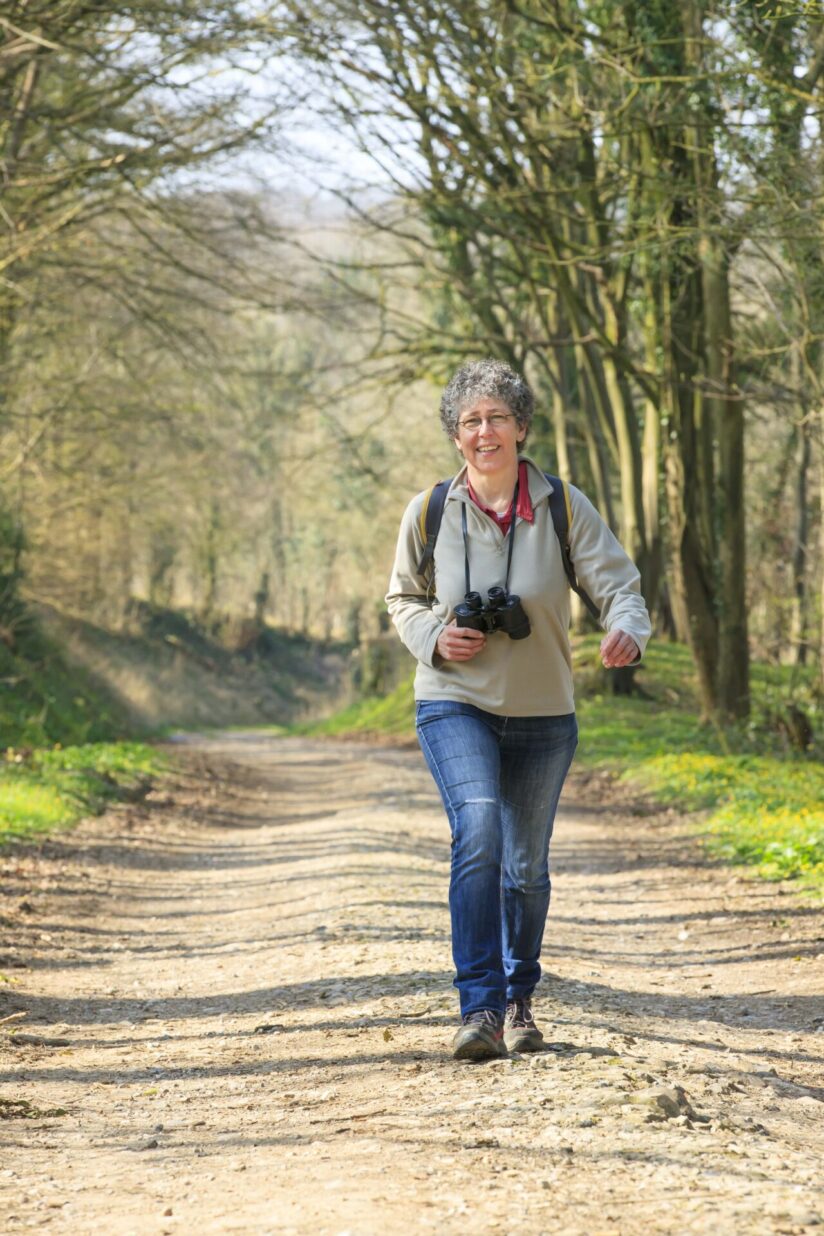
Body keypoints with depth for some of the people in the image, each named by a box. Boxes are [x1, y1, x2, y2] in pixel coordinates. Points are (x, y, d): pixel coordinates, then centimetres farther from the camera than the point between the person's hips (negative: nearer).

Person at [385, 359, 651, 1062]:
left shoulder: (563, 508, -6)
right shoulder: (430, 513, -3)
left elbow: (617, 584, -10)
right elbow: (403, 598, 11)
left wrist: (627, 630, -33)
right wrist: (435, 637, -10)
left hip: (542, 715, 1)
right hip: (455, 705, -1)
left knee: (527, 865, 11)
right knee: (478, 833, -25)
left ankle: (519, 1002, 33)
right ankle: (479, 1007, -23)